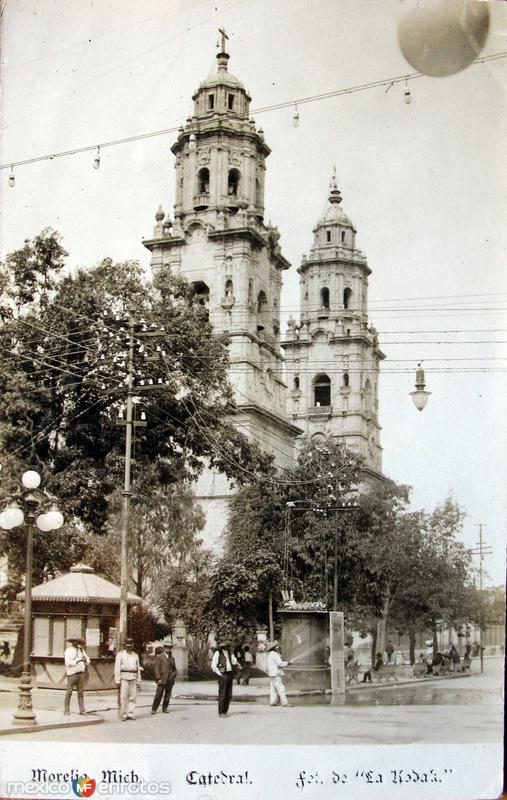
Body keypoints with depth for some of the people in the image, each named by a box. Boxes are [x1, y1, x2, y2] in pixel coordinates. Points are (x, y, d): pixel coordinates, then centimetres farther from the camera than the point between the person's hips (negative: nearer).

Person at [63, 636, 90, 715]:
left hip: (81, 673, 5)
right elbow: (68, 663, -15)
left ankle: (82, 710, 4)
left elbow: (88, 661, 17)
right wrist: (78, 661, -20)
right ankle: (66, 710, 3)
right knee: (69, 692, -3)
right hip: (72, 674, -5)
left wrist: (85, 660, -5)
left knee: (81, 692, 3)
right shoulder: (68, 650, -3)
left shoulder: (81, 650, 15)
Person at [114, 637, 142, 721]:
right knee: (123, 697, -6)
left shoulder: (135, 655, 15)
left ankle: (131, 714, 5)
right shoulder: (120, 654, 3)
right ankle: (124, 715, -1)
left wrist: (138, 681, 11)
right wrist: (117, 680, -8)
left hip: (133, 678, 3)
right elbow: (117, 668, -1)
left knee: (133, 697, 0)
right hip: (124, 677, -3)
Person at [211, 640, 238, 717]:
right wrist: (220, 674, -13)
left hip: (230, 674, 7)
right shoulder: (217, 653, -6)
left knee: (229, 695, 9)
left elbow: (234, 663, 17)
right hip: (223, 675, -7)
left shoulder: (229, 653, 14)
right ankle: (221, 712, 2)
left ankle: (225, 711, 19)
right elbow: (213, 666, -10)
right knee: (222, 695, -4)